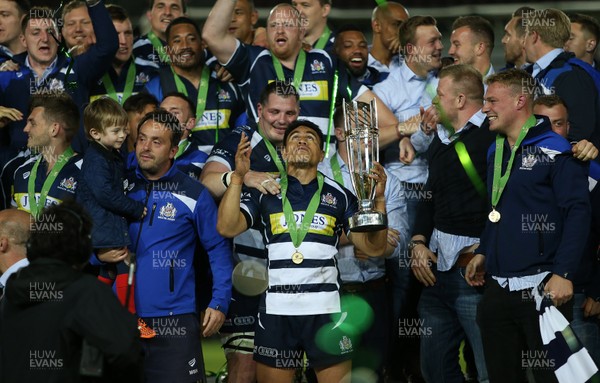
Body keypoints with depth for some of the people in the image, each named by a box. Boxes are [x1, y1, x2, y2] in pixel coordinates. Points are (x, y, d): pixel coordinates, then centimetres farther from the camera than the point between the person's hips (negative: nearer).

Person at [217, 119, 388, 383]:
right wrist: (238, 176, -14)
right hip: (276, 311, 0)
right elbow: (227, 228, -6)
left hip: (326, 311, 0)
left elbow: (373, 248, 5)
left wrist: (379, 199, -8)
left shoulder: (339, 196, 9)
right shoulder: (265, 191, 7)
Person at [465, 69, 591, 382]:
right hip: (497, 288, 8)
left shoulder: (554, 151, -10)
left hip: (542, 288, -7)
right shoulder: (496, 151, 14)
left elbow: (578, 212, -15)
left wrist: (563, 274, -20)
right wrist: (482, 253, 15)